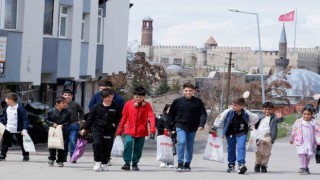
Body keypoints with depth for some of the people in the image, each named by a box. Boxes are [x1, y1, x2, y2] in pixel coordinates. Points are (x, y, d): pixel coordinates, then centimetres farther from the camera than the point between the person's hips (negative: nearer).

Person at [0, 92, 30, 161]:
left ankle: (26, 156, 22)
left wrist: (25, 129, -27)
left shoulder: (20, 108, -19)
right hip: (8, 129, 6)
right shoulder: (7, 108, 2)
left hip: (18, 130, -6)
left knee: (22, 143, 8)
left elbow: (25, 119, -20)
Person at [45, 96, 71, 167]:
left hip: (62, 131, 0)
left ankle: (60, 161, 10)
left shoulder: (67, 112, -2)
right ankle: (51, 159, 23)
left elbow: (68, 122, 2)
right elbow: (46, 119, 1)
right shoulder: (51, 111, -4)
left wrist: (63, 125, -15)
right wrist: (52, 124, -11)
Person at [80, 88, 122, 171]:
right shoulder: (97, 106, -1)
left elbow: (120, 117, 14)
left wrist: (115, 123, -4)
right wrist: (85, 128, 5)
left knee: (107, 147, 4)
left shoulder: (116, 107, 1)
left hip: (110, 130, 1)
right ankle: (97, 162, -9)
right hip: (97, 128, -1)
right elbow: (90, 118, 5)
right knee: (97, 143, -21)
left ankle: (104, 163, 22)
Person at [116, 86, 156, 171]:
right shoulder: (128, 104, -1)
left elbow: (151, 116, -12)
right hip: (130, 130, -1)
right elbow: (124, 117, 6)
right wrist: (120, 129, 9)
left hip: (141, 131, 1)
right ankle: (127, 163, -13)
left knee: (138, 148, 7)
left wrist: (152, 128, -28)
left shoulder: (147, 105, -3)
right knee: (128, 143, -20)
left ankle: (135, 163, 24)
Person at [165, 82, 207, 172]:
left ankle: (187, 164, 22)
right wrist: (167, 126, 1)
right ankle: (180, 163, -14)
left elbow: (203, 114, -3)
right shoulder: (177, 101, -2)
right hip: (180, 126, -2)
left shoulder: (198, 102, -2)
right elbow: (171, 114, 4)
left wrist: (202, 124, -19)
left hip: (192, 128, 2)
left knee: (190, 146, 10)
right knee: (181, 142, -19)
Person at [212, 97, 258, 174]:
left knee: (241, 147, -20)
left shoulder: (246, 114, -21)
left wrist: (249, 125, 7)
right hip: (230, 133, 2)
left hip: (241, 133, -2)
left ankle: (241, 164, -27)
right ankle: (231, 165, 27)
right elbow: (220, 118, -8)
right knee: (231, 148, 11)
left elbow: (256, 118, -1)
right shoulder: (228, 112, -22)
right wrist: (214, 128, -1)